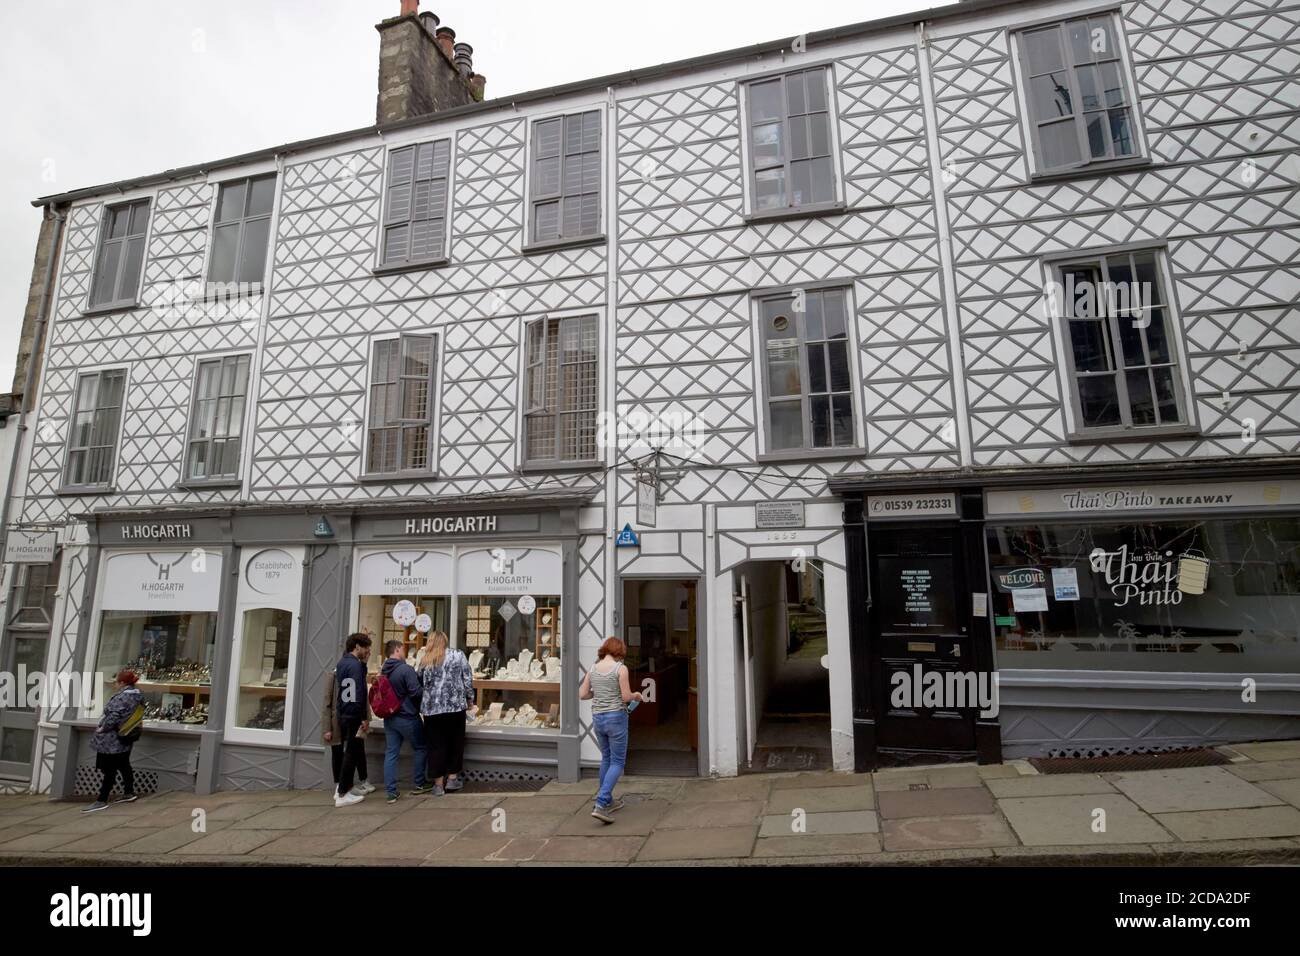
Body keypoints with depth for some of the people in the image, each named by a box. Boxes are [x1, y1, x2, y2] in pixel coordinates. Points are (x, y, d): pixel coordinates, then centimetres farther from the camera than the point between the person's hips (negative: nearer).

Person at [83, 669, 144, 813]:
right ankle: (129, 792, 27)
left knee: (109, 770, -2)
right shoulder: (139, 696, 6)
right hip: (126, 739, 9)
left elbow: (113, 716, -26)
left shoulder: (122, 697, -21)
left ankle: (102, 801, 4)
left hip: (113, 740, -9)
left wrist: (102, 728, -13)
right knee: (124, 765, 19)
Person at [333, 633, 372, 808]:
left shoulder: (341, 663, 12)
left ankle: (342, 787, 24)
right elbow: (359, 693, -21)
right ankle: (342, 794, 4)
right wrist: (364, 718, -18)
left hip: (342, 714, 9)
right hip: (354, 716, -9)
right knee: (352, 753, -1)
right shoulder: (355, 664, -16)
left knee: (349, 751, 18)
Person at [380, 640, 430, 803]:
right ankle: (419, 786, 18)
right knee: (420, 748, 11)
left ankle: (391, 792, 8)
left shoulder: (383, 670, 4)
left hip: (389, 718, 6)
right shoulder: (406, 669, -20)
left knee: (391, 753, 8)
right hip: (407, 717, -6)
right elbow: (416, 692, -21)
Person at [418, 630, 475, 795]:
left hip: (431, 708, 1)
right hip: (455, 706, -1)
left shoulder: (426, 660, 6)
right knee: (455, 743, 14)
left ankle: (438, 784, 13)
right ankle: (452, 779, 20)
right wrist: (470, 699, 9)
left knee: (436, 745, 9)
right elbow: (468, 679, 0)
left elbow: (420, 684, 7)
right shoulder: (457, 654, 2)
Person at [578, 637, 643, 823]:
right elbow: (626, 697, -14)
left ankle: (608, 801, 31)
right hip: (616, 716, -5)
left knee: (606, 758, 22)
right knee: (617, 762, 3)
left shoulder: (593, 668, 4)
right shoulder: (621, 668, -11)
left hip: (597, 717, 6)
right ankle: (600, 805, -9)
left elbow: (582, 695, 5)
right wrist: (636, 695, 7)